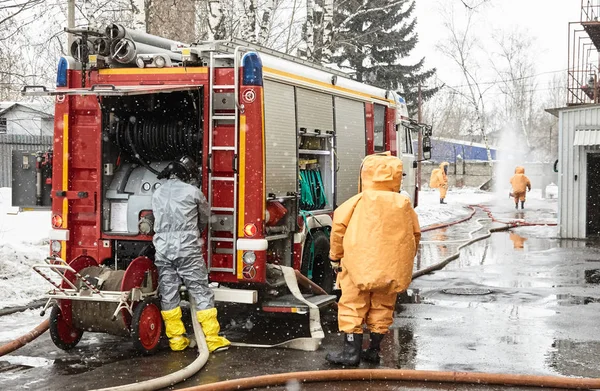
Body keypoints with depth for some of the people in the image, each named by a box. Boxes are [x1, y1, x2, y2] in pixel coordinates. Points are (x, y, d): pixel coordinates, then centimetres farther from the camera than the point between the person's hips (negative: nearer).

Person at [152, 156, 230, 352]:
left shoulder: (157, 193, 11)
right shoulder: (192, 192, -2)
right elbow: (205, 217, 13)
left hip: (163, 250, 5)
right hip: (187, 250, -4)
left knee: (168, 295, 9)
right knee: (201, 293, 1)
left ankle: (176, 338, 12)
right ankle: (212, 338, 1)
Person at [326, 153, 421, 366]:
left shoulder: (359, 201, -4)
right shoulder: (404, 204, 8)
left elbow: (339, 225, -5)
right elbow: (415, 234, 15)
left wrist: (335, 256, 7)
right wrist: (405, 260, 27)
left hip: (360, 266, -4)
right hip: (392, 268, 4)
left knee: (353, 305, 1)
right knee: (382, 308, 14)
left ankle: (351, 350, -1)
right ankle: (374, 349, 18)